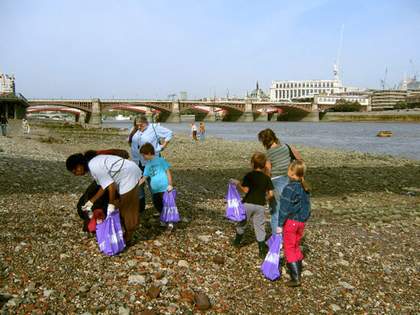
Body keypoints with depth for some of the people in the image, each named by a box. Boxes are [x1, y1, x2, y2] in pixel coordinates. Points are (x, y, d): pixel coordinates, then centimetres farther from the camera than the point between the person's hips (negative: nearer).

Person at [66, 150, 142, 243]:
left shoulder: (94, 167, -21)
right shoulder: (93, 161, 8)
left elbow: (111, 186, -22)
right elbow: (104, 185, 9)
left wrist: (111, 204, -11)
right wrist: (91, 201, 10)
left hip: (129, 175, -10)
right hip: (129, 172, 10)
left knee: (127, 209, 2)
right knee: (122, 207, 17)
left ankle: (127, 238, 15)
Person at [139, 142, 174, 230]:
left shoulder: (160, 160, -5)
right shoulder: (148, 164, 13)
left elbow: (168, 171, -4)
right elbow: (144, 177, 13)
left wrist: (170, 184, -9)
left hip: (164, 188, -6)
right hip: (155, 190, 6)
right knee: (158, 206, 10)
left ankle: (170, 221, 11)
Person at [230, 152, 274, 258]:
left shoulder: (249, 175, -10)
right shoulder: (266, 178, 0)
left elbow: (246, 190, -17)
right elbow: (271, 194, -3)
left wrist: (238, 183, -2)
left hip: (248, 203, -2)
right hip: (260, 205, 2)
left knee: (242, 223, 19)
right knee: (260, 227, 8)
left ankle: (237, 241, 38)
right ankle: (262, 251, 7)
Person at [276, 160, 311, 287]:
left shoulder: (289, 188, -19)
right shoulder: (305, 188, 6)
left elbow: (285, 208, -18)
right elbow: (307, 206, 13)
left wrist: (280, 225, -13)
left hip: (291, 221, -7)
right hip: (301, 221, 8)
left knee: (289, 248, 0)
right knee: (296, 246, 22)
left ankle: (296, 278, -2)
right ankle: (298, 269, 35)